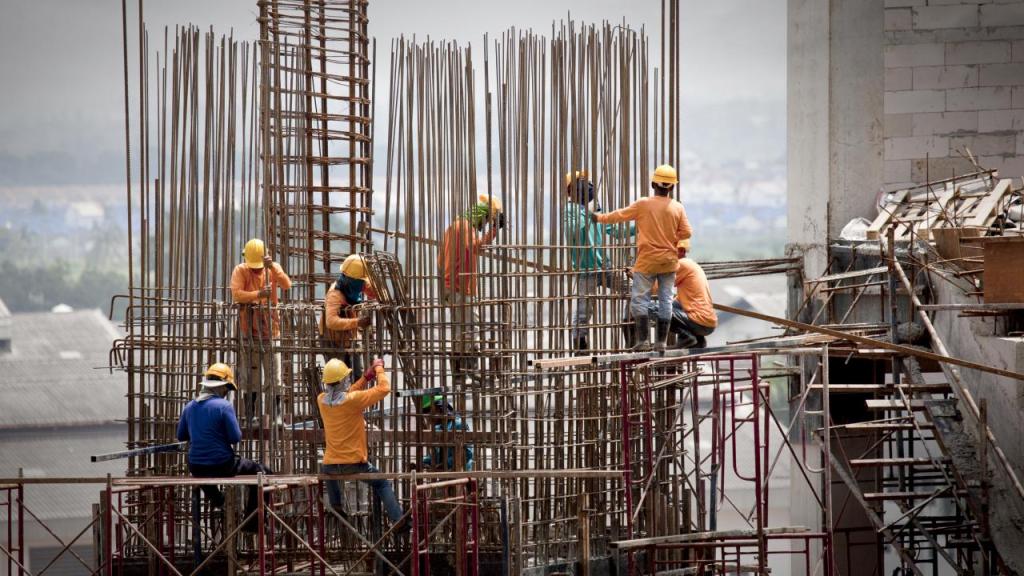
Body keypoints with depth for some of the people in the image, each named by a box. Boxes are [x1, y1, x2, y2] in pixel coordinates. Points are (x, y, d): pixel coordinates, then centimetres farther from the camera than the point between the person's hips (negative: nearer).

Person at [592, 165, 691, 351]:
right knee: (665, 300, 7)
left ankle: (643, 340, -6)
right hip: (669, 261, 3)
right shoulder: (677, 208, -4)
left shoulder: (643, 205, -10)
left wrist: (599, 218, 15)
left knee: (639, 300, 1)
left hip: (647, 261, -3)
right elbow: (686, 232, -3)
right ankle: (662, 342, 7)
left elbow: (620, 215, 0)